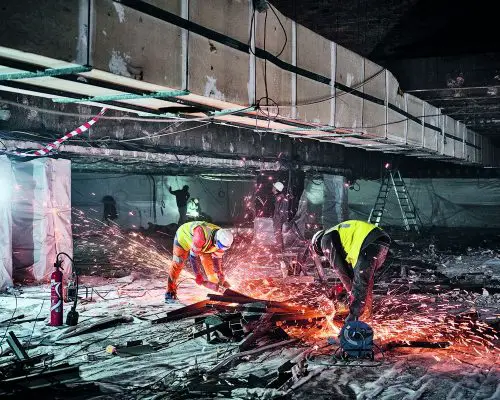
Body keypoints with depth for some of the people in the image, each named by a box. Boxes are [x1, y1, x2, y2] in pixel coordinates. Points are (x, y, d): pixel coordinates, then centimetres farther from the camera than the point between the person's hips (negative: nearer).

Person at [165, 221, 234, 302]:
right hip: (184, 236, -6)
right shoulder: (201, 236, -46)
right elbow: (193, 256, -38)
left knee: (208, 261, -3)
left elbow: (217, 258, -7)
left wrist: (220, 274, -9)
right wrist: (198, 276, -33)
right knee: (177, 264, -13)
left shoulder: (221, 239, -22)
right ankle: (170, 292, -9)